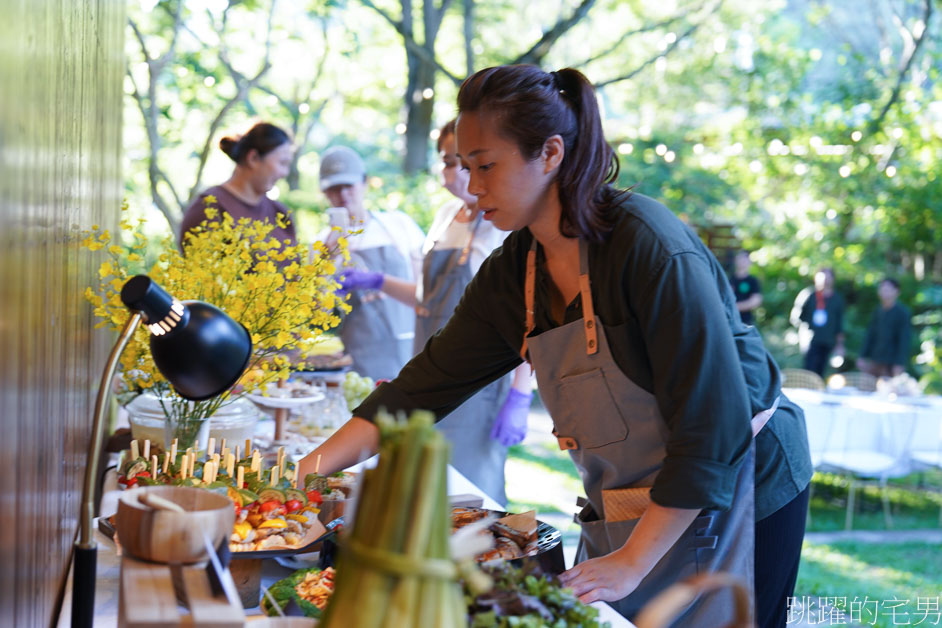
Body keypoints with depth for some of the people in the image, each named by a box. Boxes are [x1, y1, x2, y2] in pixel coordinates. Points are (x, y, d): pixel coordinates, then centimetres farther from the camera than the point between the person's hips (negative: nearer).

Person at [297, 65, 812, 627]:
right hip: (624, 511, 6)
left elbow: (713, 423, -25)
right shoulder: (511, 275, -1)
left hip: (735, 495, -6)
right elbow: (426, 386, 2)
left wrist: (631, 562, -24)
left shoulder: (649, 247, -24)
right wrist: (308, 471, -4)